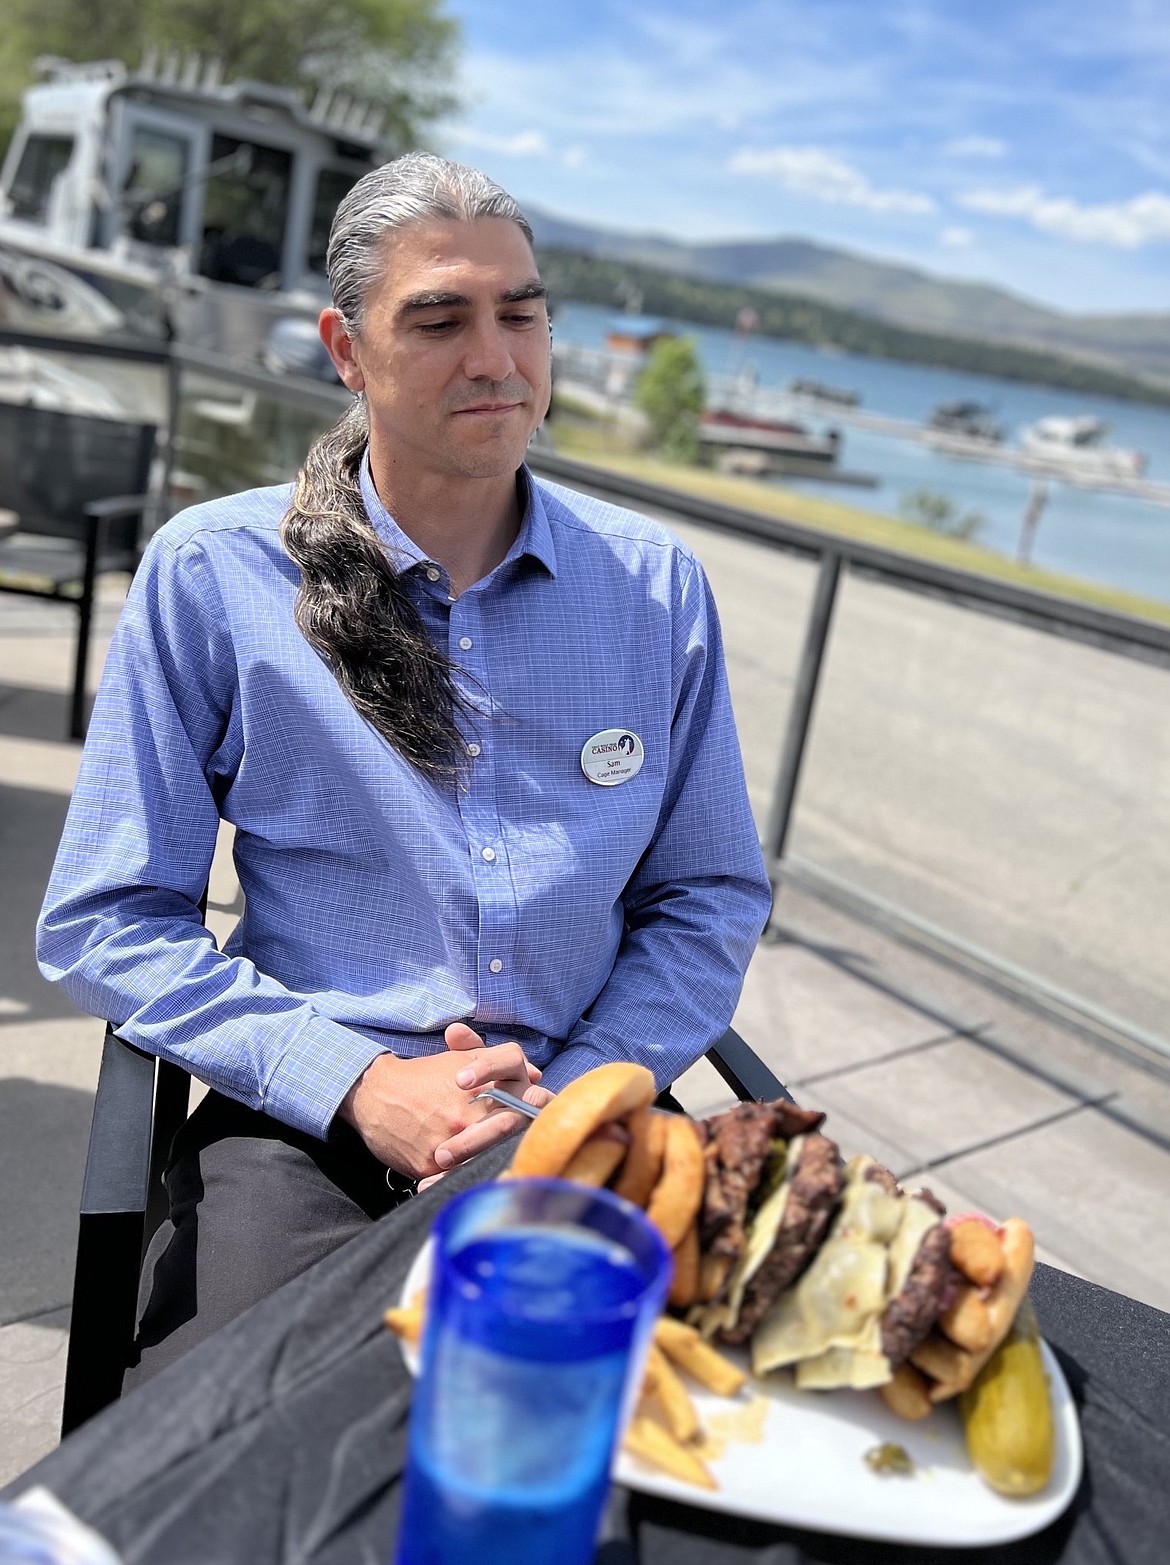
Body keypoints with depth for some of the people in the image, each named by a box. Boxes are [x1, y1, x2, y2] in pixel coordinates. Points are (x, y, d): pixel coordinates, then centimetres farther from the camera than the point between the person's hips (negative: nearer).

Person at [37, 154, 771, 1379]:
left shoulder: (655, 585, 5)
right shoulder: (209, 574, -2)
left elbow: (710, 899, 10)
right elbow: (102, 923, -1)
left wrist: (577, 1097, -7)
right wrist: (356, 1082, -12)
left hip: (583, 1112, 3)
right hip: (308, 1127, -2)